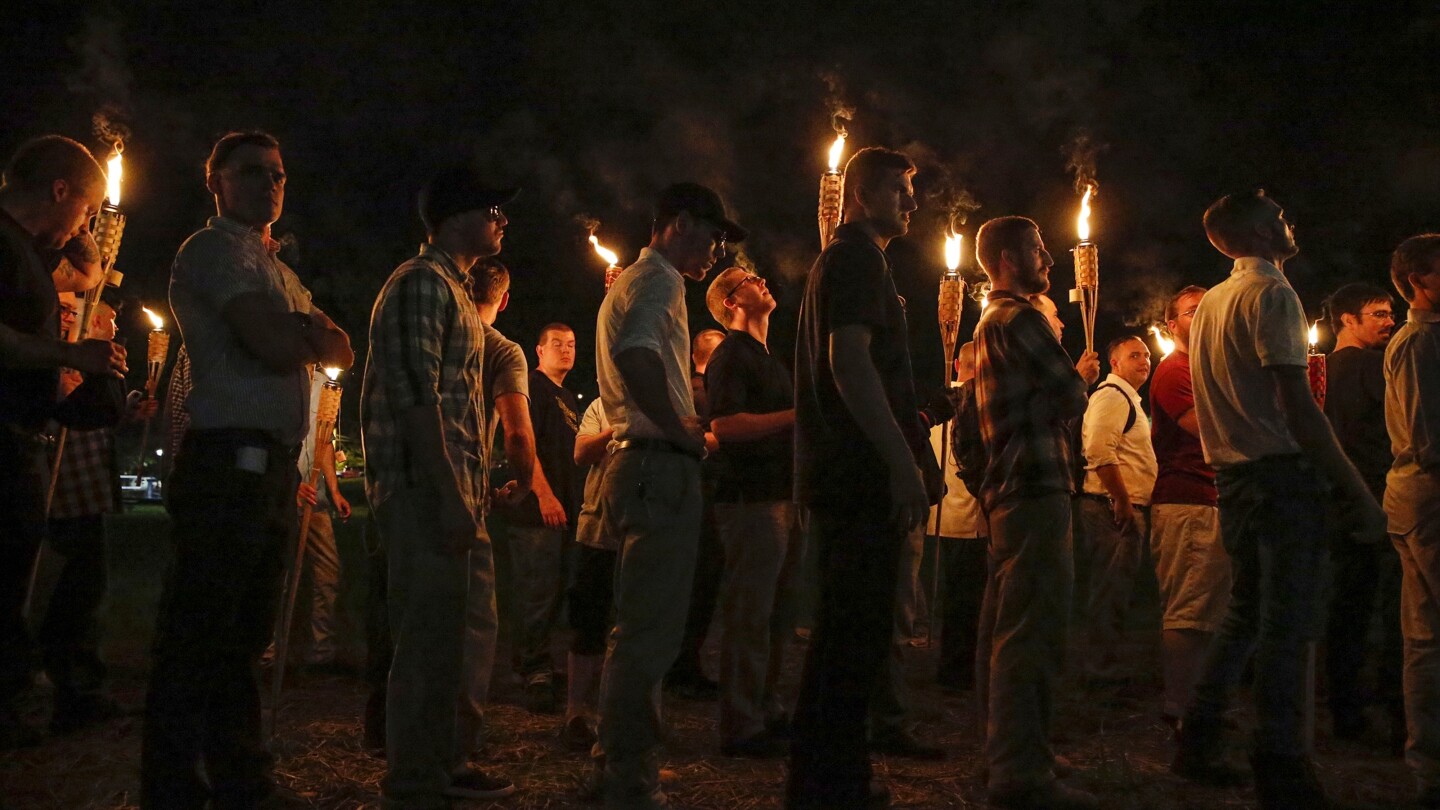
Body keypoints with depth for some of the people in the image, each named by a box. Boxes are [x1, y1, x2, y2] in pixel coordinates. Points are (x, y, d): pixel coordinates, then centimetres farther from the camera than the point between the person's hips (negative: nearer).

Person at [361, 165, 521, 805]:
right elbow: (415, 396, -19)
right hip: (423, 491, -10)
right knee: (427, 639, -6)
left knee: (443, 636, 15)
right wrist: (449, 499, -23)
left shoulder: (452, 291, 21)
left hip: (446, 492, 10)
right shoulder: (422, 282, -10)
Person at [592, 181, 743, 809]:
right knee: (651, 631, -9)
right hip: (662, 468, -11)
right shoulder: (659, 280, -9)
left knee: (637, 625, 17)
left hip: (636, 465, 11)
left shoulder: (630, 282, 24)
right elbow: (636, 355, -28)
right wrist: (682, 429, -19)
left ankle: (618, 760, 26)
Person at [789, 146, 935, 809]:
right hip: (864, 477, -11)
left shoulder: (841, 259, 24)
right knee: (858, 632, -9)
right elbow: (850, 361, -21)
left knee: (848, 630, 15)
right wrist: (904, 465, -24)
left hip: (845, 476, 11)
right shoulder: (858, 258, -8)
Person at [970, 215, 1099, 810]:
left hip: (1009, 488, 11)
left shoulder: (991, 322, 22)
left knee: (1005, 628, 13)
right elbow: (1069, 398, -13)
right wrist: (1084, 376, 8)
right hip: (1036, 486, -11)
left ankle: (1005, 759, 20)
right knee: (1033, 632, -12)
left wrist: (1067, 376, 14)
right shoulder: (1019, 318, -10)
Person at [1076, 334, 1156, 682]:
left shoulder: (1128, 399, 23)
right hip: (1114, 509, -11)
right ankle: (1103, 668, -3)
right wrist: (1122, 502, -22)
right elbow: (1100, 452, -24)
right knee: (1110, 591, -8)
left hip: (1128, 510, 11)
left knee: (1113, 591, 13)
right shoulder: (1111, 395, -11)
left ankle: (1104, 664, 20)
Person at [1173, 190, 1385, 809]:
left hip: (1234, 477, 9)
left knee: (1246, 613, 17)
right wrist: (1357, 490, -17)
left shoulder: (1211, 302, 16)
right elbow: (1298, 406, -18)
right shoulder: (1271, 294, -11)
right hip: (1282, 474, -9)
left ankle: (1198, 741, 18)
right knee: (1286, 623, -6)